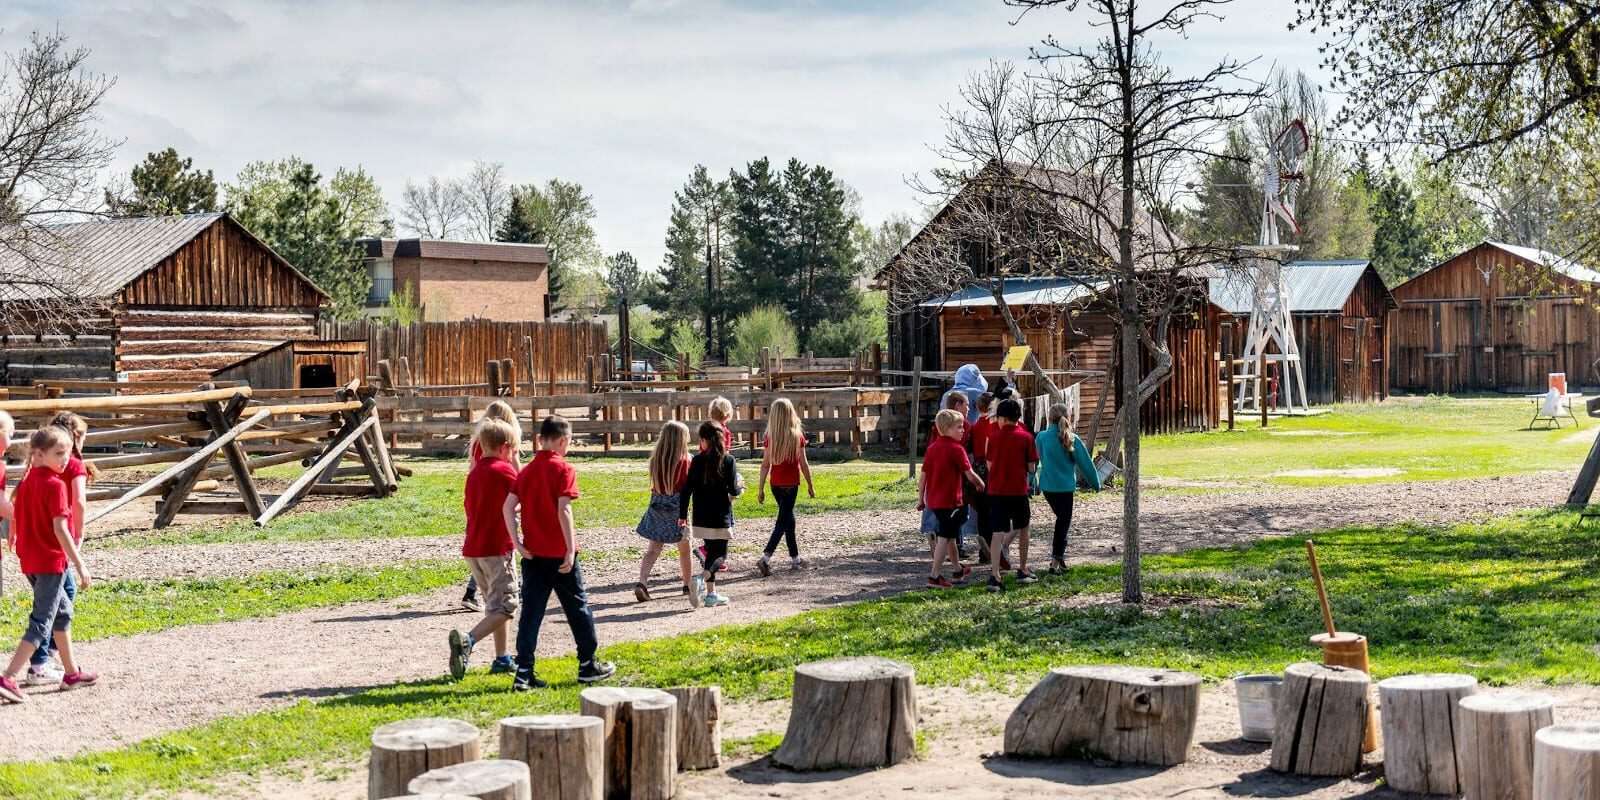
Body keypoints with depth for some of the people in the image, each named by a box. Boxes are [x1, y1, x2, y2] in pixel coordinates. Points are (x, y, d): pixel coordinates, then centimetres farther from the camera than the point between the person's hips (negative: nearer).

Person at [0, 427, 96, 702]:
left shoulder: (26, 483, 8)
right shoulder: (55, 485, -16)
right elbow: (60, 529, -20)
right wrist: (80, 565, -17)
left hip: (30, 560, 9)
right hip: (51, 561, -9)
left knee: (62, 611, 21)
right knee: (41, 623, -5)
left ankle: (72, 672, 29)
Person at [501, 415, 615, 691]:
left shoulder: (526, 471, 8)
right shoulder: (564, 469, -9)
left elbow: (508, 507, -1)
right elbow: (563, 510, -19)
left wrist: (518, 543, -1)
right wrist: (571, 548, -18)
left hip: (532, 553, 5)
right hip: (559, 553, -5)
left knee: (531, 611, 5)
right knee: (577, 607, 11)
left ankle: (524, 673, 1)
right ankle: (588, 665, 21)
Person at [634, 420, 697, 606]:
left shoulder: (655, 459, -1)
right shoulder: (684, 460, -13)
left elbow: (655, 484, 6)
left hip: (657, 505, 3)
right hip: (677, 506, -3)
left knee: (653, 549, 3)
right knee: (684, 549, 16)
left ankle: (642, 582, -17)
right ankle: (688, 585, 30)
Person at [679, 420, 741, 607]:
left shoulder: (698, 460, -3)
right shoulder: (728, 460, -9)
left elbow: (687, 488, -3)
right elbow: (733, 490, -13)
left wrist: (683, 514, 5)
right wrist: (739, 489, 11)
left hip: (701, 517, 3)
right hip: (721, 516, -3)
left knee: (710, 551, 17)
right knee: (720, 553, 6)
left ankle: (711, 593, 17)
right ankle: (701, 578, -21)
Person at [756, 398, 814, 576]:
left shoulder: (770, 438, -3)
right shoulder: (797, 436, -8)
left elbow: (765, 465, -3)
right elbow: (803, 464, -4)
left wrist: (760, 489, 2)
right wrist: (810, 485, 7)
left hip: (776, 485, 4)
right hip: (791, 484, -4)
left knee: (788, 517, 18)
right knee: (783, 521, -3)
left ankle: (795, 558, 26)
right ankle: (766, 558, -18)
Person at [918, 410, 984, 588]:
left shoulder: (932, 447, 7)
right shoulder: (956, 448, -13)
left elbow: (923, 476, 8)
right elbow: (970, 475, -14)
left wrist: (920, 499, 12)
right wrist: (982, 485, 4)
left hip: (934, 500, 8)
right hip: (950, 500, -8)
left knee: (950, 534, 21)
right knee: (945, 537, -3)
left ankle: (958, 569, 36)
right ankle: (934, 576, -6)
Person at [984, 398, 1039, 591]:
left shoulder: (993, 437, 0)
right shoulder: (1026, 437, -4)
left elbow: (990, 465, 6)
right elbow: (1031, 468, -2)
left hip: (996, 490, 1)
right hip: (1018, 490, -1)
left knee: (998, 532, -3)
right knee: (1022, 528, 20)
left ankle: (994, 575, -17)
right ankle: (1023, 571, 28)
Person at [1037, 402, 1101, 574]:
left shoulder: (1042, 437, -5)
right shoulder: (1073, 440, -7)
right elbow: (1086, 463, 0)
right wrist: (1095, 484, 13)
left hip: (1047, 487, 3)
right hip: (1065, 487, -3)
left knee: (1062, 519, 22)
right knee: (1063, 522, 4)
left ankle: (1058, 555, 23)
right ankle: (1056, 561, -1)